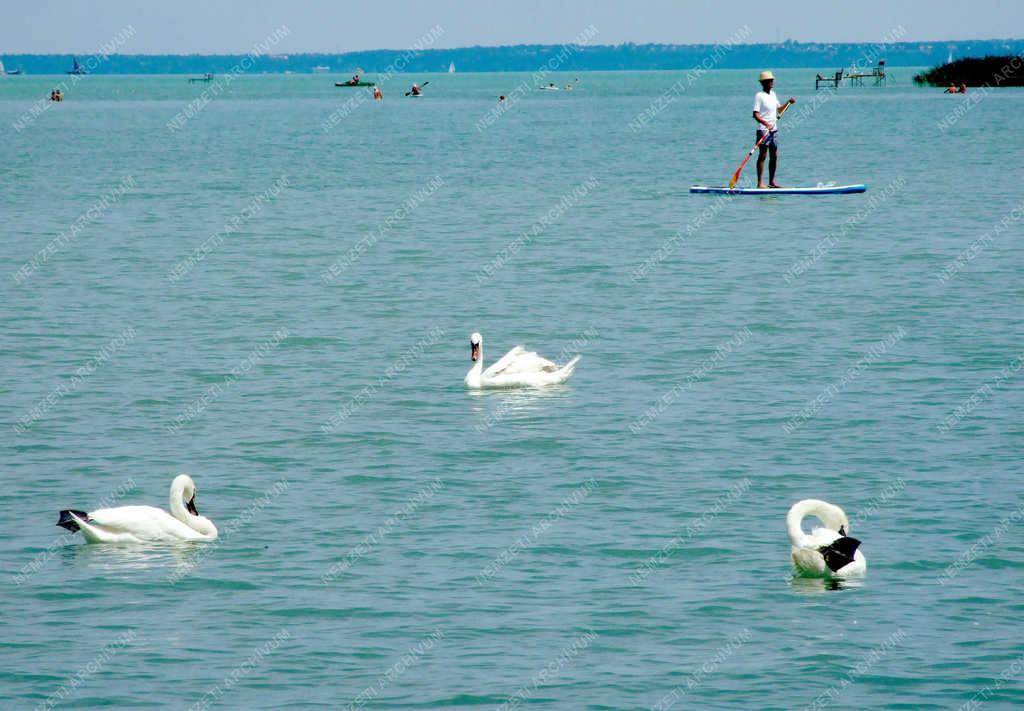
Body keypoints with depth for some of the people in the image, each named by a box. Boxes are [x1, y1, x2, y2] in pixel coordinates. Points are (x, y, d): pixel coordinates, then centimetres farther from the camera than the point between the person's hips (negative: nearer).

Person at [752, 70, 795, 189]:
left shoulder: (773, 94, 14)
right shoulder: (759, 96, -10)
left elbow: (778, 109, 26)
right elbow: (756, 114, -17)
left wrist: (788, 103, 12)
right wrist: (766, 123, -30)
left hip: (773, 129, 8)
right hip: (763, 130, -8)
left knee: (774, 156, 9)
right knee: (763, 155, -9)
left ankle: (772, 182, 16)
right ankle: (760, 183, -10)